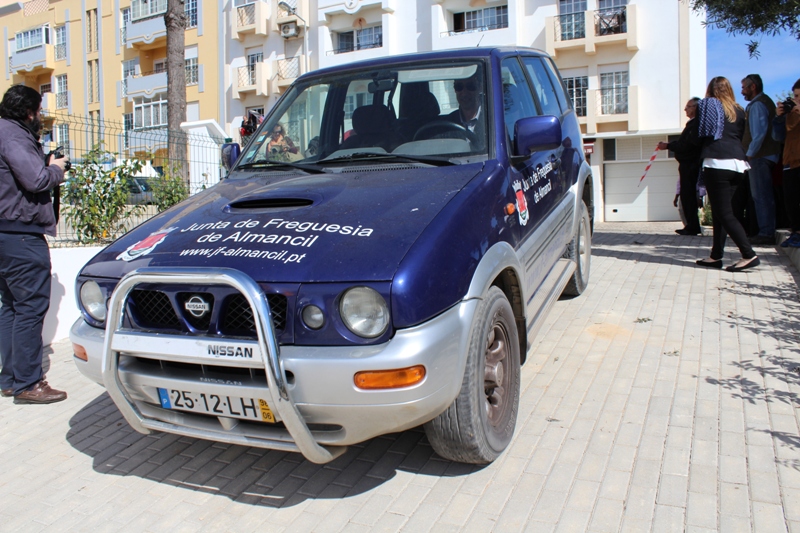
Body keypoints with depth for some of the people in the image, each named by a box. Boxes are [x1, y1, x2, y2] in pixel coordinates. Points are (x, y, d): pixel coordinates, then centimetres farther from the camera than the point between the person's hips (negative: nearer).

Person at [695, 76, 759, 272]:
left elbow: (698, 135, 0)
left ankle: (749, 255, -12)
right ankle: (716, 256, 13)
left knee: (724, 213, -6)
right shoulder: (739, 111, 16)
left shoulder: (706, 105, 2)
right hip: (738, 164, 6)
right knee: (720, 212, 12)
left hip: (716, 163, -6)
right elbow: (740, 136, 18)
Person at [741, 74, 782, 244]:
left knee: (761, 196, -8)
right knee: (765, 196, 13)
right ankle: (768, 231, 18)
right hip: (766, 155, 10)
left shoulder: (757, 105, -12)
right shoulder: (765, 101, 20)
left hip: (759, 156, -10)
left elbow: (759, 132, -22)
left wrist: (749, 153, -16)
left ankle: (766, 233, -7)